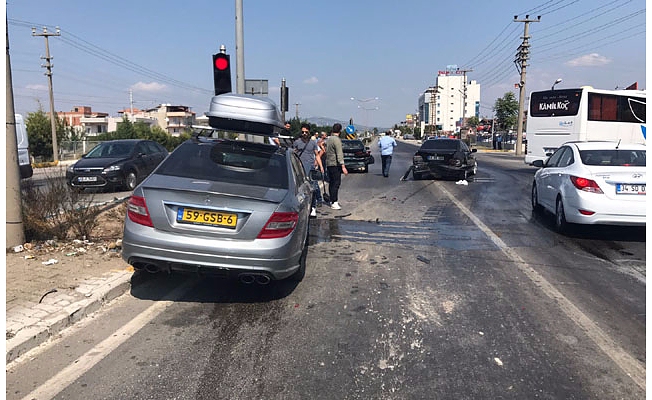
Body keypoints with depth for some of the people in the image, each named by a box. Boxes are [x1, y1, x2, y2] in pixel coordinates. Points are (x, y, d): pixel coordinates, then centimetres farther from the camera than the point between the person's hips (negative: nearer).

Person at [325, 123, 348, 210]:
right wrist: (343, 166, -20)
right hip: (335, 164, -9)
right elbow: (339, 154, -19)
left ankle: (332, 200, 21)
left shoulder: (328, 139, 12)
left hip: (328, 164, 9)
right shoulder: (337, 140, -14)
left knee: (331, 183, 14)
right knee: (336, 183, -8)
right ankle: (334, 203, -9)